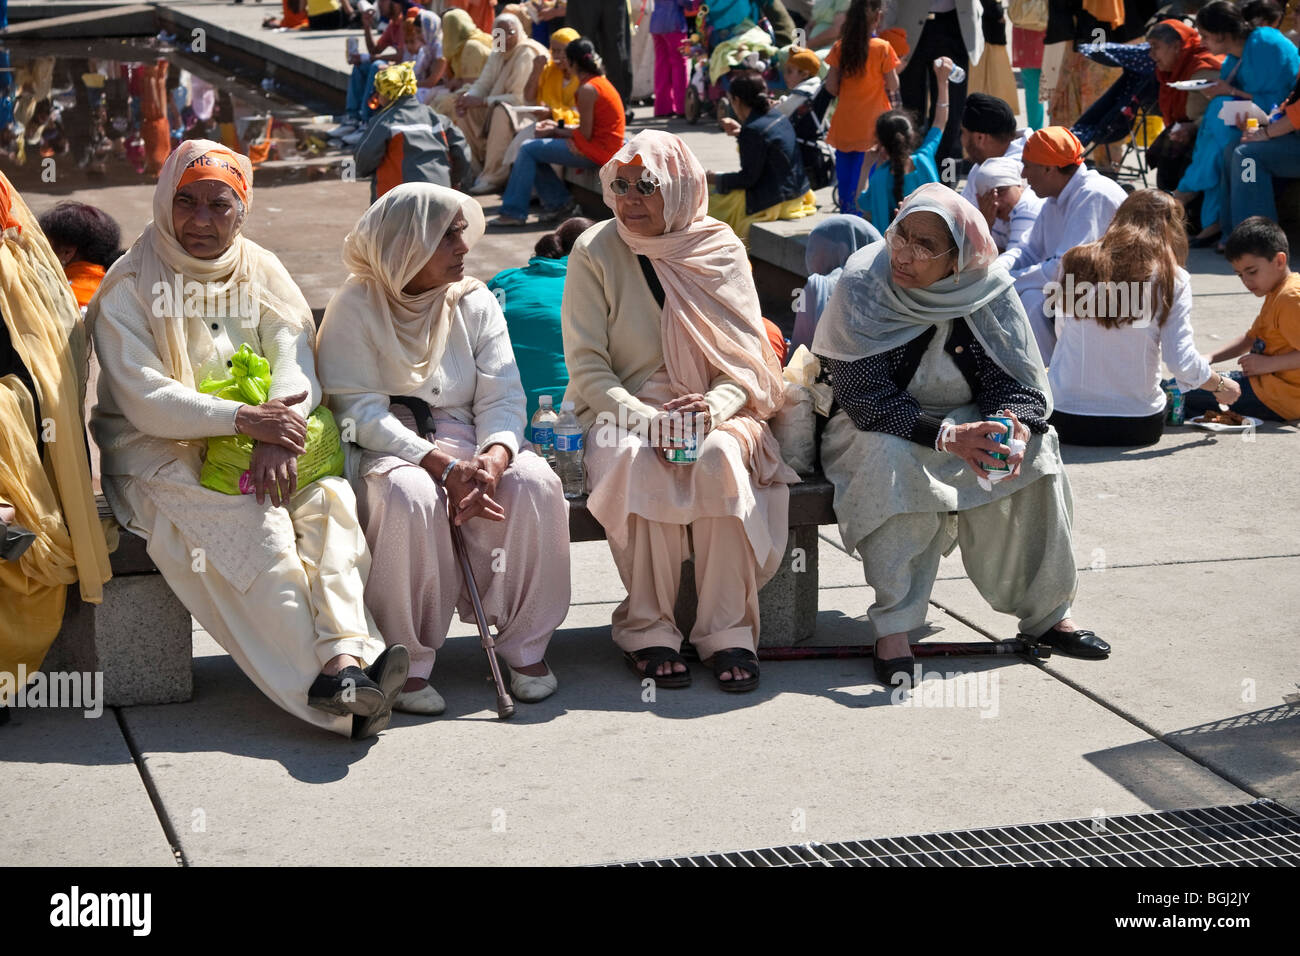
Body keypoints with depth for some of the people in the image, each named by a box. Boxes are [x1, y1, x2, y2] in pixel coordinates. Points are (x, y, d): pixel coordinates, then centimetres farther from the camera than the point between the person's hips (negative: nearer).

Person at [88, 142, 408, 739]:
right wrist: (242, 419, -29)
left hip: (258, 447, 4)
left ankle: (346, 656, -44)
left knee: (328, 496, -27)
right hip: (160, 457, -4)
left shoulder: (261, 272, 11)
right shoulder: (130, 288, -3)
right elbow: (143, 399, -15)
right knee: (255, 525, -32)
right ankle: (329, 670, -39)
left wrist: (277, 438, -25)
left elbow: (296, 364, -3)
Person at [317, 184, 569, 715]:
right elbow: (360, 411, -13)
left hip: (463, 438, 4)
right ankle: (408, 663, -26)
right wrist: (444, 465, -26)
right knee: (410, 497, -38)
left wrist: (492, 458, -24)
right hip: (385, 450, -4)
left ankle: (526, 647, -15)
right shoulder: (356, 307, -4)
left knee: (534, 482, -27)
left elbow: (502, 396, 0)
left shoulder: (474, 301, 8)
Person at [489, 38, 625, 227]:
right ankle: (559, 204, 13)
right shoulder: (600, 81, 13)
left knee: (528, 150, -9)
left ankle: (513, 212, -7)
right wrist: (558, 127, 9)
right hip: (605, 148, 10)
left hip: (596, 151, -10)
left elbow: (585, 134, -18)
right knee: (534, 150, 14)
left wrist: (555, 132, -4)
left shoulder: (587, 89, -18)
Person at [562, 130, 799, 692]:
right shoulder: (595, 254, 0)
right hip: (622, 409, -1)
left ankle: (727, 632, -26)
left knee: (720, 456, -34)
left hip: (714, 409, 1)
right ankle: (647, 628, -24)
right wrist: (647, 418, -20)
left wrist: (714, 407, -19)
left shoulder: (720, 249, 4)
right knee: (639, 460, -35)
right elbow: (586, 366, -4)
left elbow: (747, 357, 2)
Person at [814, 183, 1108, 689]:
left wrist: (1013, 427, -35)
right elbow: (867, 400, -26)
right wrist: (948, 437, -40)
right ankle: (892, 627, -31)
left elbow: (1018, 383, -10)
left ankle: (1046, 612, -11)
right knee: (894, 459, -35)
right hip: (874, 429, -3)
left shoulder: (987, 293, -12)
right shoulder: (861, 286, -20)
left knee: (1035, 450, -23)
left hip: (967, 422, 3)